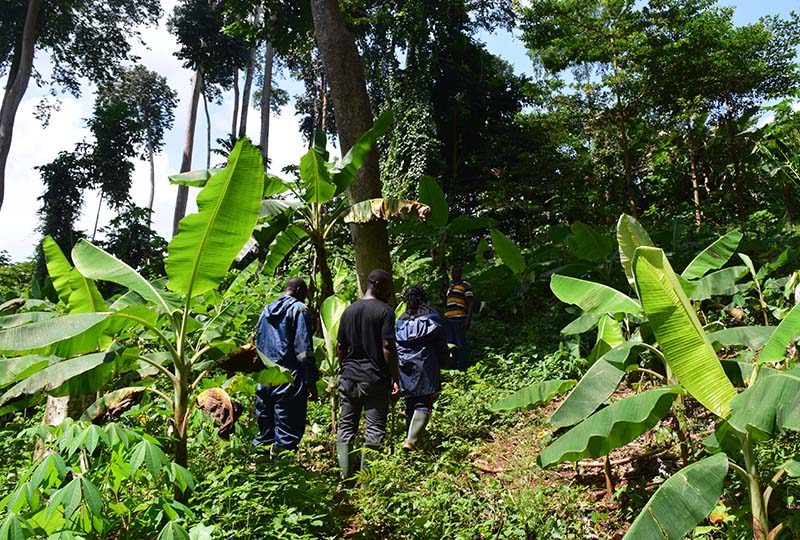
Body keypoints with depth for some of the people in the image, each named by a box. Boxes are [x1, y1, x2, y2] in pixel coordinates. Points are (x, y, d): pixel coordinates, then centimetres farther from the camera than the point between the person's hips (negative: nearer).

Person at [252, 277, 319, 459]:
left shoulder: (267, 310, 17)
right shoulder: (298, 309, -5)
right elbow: (304, 349, -12)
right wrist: (311, 382, -11)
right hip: (288, 379, -7)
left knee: (265, 430, 15)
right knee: (287, 434, -2)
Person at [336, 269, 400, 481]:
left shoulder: (349, 310, 9)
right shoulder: (385, 311, -8)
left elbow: (340, 348, 11)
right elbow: (388, 348, -14)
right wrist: (395, 380, -8)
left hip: (349, 378, 5)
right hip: (375, 380, -5)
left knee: (346, 428, 11)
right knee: (374, 430, 4)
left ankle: (345, 477, 11)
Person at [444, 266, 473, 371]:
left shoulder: (465, 285, 2)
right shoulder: (450, 287, 24)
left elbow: (470, 303, -5)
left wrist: (467, 319, -15)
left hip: (459, 319, -7)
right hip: (448, 319, 7)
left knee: (461, 344, -5)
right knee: (450, 344, 10)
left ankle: (462, 369, -1)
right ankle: (452, 367, 18)